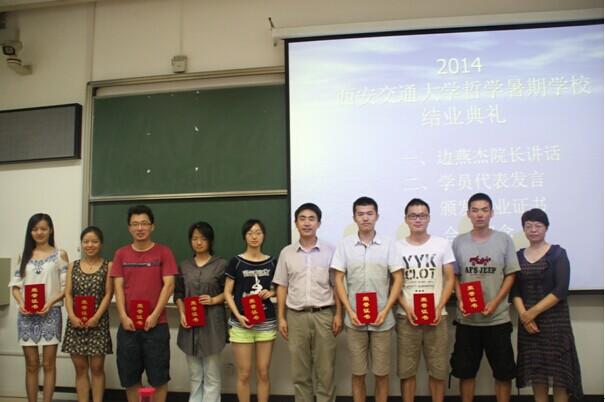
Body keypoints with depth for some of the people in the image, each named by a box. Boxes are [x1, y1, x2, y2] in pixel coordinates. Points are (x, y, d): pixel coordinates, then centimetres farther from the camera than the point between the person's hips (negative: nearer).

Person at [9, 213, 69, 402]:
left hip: (50, 313, -3)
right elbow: (15, 284, 9)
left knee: (48, 364, 2)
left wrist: (50, 302, -17)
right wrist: (21, 303, -9)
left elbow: (66, 286, -2)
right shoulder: (24, 255, 12)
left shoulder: (60, 255, 2)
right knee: (31, 365, 8)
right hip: (27, 314, 3)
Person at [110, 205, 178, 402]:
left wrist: (155, 315, -13)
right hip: (128, 324, 3)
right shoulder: (121, 254, 8)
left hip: (156, 324, -3)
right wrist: (123, 316, -7)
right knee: (129, 375, 9)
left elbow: (169, 284, -6)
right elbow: (118, 287, 4)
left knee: (158, 375, 2)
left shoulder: (163, 252, -1)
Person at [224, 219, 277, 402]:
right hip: (241, 324, -2)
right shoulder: (236, 262, -1)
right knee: (244, 374, 3)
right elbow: (227, 293, 0)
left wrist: (270, 293, -7)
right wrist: (238, 315, -13)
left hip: (266, 323, 2)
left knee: (263, 373, 7)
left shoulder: (271, 262, 5)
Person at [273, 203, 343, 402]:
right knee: (300, 371, 9)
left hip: (324, 315, -1)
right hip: (296, 316, 2)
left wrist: (338, 314, -4)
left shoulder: (329, 251, 1)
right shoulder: (286, 253, 5)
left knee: (325, 370, 5)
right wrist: (281, 318, 3)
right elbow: (282, 288, 8)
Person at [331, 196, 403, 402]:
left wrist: (385, 311, -8)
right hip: (354, 319, 0)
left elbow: (398, 280, 1)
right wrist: (350, 311, -7)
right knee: (357, 372, 10)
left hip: (382, 319, 0)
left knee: (381, 372, 9)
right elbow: (338, 280, 2)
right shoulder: (344, 245, 0)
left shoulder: (388, 245, -1)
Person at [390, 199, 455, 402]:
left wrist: (439, 307, -8)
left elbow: (449, 280, 5)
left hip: (436, 315, 0)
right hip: (407, 316, 0)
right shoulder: (398, 247, 4)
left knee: (438, 369, 6)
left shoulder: (442, 244, 4)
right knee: (406, 369, 5)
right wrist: (407, 309, -9)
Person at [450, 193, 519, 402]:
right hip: (467, 319, 1)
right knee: (465, 370, 10)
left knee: (503, 371, 8)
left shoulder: (504, 239, 0)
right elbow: (454, 276, 7)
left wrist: (495, 303, -12)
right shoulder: (459, 242, 3)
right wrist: (460, 301, -10)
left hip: (498, 318, -1)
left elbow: (510, 275, 0)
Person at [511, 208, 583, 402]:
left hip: (555, 320, -3)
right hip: (528, 321, 3)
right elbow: (515, 291, 3)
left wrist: (533, 312, -16)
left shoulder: (558, 253, -3)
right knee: (536, 372, 6)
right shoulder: (519, 256, 8)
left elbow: (560, 291, -12)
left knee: (558, 371, 0)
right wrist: (524, 315, -13)